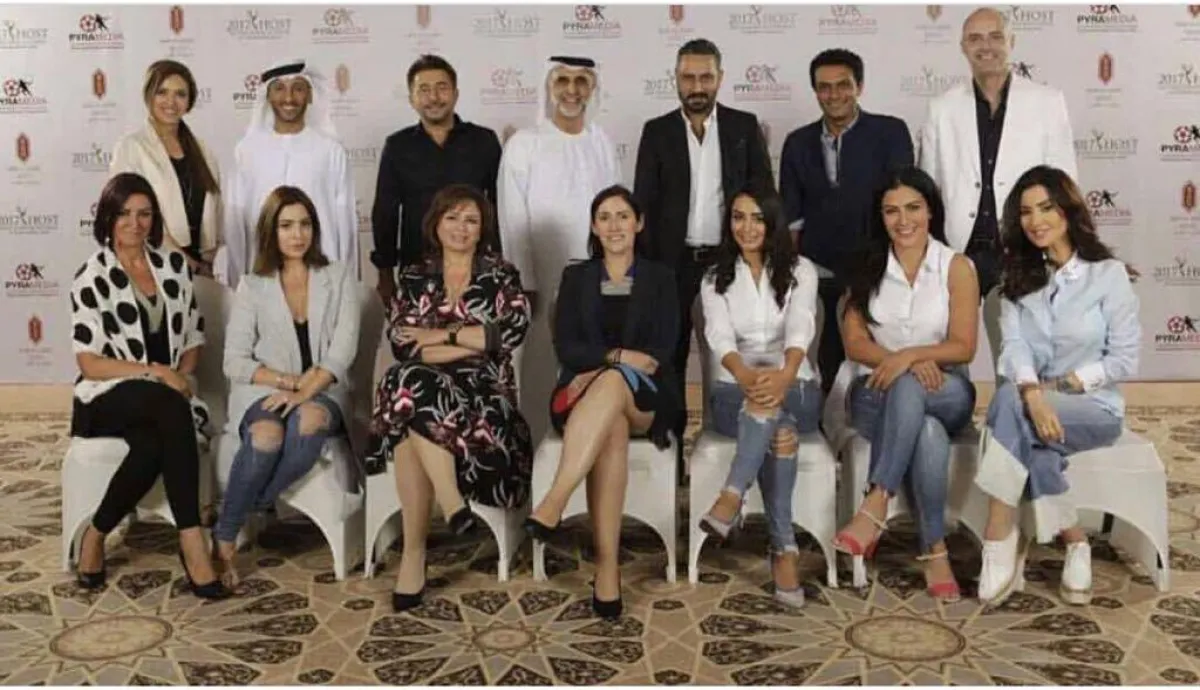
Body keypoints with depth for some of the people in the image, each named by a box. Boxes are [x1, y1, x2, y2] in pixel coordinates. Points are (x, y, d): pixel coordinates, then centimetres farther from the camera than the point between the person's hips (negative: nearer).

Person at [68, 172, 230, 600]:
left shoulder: (174, 265, 9)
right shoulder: (92, 278, -4)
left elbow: (193, 336, 14)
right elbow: (89, 364, -8)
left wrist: (181, 376, -5)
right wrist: (156, 372, -16)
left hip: (165, 400, 3)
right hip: (108, 399, -3)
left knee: (154, 444, -34)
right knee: (172, 408, -37)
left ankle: (96, 536, -14)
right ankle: (191, 540, -36)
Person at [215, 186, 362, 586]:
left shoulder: (339, 277, 11)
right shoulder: (253, 287, 11)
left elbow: (343, 348, -2)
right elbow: (235, 361, 3)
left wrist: (305, 390, -17)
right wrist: (288, 380, -13)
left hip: (323, 392, 0)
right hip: (264, 391, 0)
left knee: (309, 419, -38)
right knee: (267, 436, -36)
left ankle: (254, 508, -23)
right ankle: (225, 538, -19)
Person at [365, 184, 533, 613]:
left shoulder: (501, 276, 12)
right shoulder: (414, 279, 16)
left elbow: (514, 331, -7)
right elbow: (401, 345, 0)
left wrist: (442, 335, -5)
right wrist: (476, 343, -8)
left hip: (483, 393, -2)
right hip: (426, 388, 2)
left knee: (413, 408, -34)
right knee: (411, 382, -36)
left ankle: (414, 551, -31)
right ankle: (451, 505, -33)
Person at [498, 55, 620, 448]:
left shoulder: (603, 144, 7)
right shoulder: (523, 144, -4)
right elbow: (513, 220, -5)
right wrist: (523, 285, -10)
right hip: (545, 281, -3)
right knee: (545, 374, 0)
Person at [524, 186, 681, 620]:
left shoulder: (659, 278, 14)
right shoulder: (576, 277, 17)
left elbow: (662, 353, 2)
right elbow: (566, 348, 4)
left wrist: (605, 367, -13)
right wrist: (621, 355, -13)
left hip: (645, 399, -1)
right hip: (586, 391, 1)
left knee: (612, 382, -39)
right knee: (611, 425, -37)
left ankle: (551, 507, -49)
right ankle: (607, 567, -45)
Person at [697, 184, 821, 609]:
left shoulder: (800, 270, 5)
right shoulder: (715, 279, 8)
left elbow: (800, 329, -15)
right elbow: (719, 336, -11)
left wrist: (784, 375, -39)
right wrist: (746, 375, -36)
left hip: (794, 388, 0)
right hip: (734, 390, 0)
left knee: (773, 401, -38)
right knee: (779, 430, -35)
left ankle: (733, 497, -47)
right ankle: (785, 549, -40)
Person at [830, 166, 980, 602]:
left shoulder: (957, 267, 1)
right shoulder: (866, 268, 7)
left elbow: (963, 347, -5)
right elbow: (855, 343, 0)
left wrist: (911, 356, -23)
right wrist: (899, 362, -19)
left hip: (946, 393, -1)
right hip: (877, 392, 1)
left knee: (908, 389, -39)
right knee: (929, 435, -35)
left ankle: (875, 508, -40)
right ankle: (935, 550, -28)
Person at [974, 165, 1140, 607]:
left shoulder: (1108, 274, -2)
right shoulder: (1018, 278, 8)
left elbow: (1125, 360, -5)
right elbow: (1013, 347, -8)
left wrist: (1064, 384, -14)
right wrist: (1033, 394, -28)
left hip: (1094, 408, -3)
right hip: (1033, 403, 3)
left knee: (1007, 402, -33)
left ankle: (1000, 543, -29)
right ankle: (1075, 546, -16)